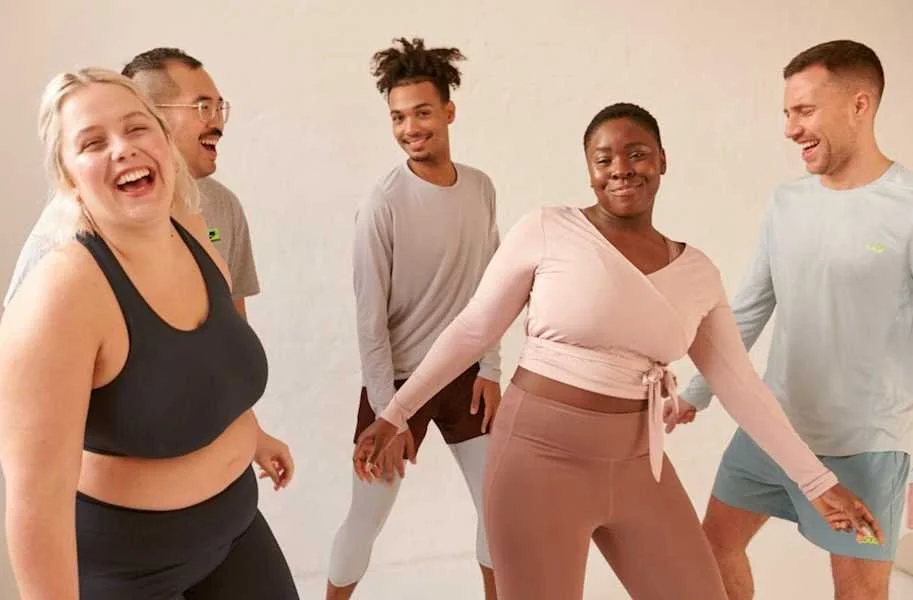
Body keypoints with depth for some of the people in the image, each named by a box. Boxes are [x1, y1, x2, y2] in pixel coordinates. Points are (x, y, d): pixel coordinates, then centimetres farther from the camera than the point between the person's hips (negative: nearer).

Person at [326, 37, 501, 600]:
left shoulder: (482, 189, -2)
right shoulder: (383, 205, -17)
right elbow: (371, 320, -15)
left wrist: (490, 369, 2)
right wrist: (389, 413, -15)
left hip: (465, 373, 5)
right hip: (399, 379, -4)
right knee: (367, 519, 6)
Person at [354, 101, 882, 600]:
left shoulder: (698, 271, 3)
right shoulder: (546, 231, -9)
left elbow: (739, 383, 9)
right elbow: (472, 330, -3)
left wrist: (817, 481, 11)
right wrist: (394, 415, 0)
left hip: (638, 466, 5)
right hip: (541, 458, -4)